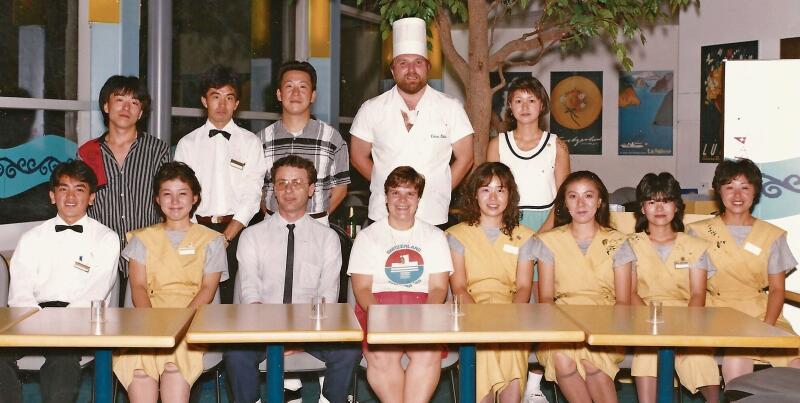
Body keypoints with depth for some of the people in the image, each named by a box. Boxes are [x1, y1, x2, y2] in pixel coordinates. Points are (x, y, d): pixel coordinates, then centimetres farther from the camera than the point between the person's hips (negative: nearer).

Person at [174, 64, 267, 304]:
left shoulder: (250, 143, 7)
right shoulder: (187, 144, 9)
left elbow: (252, 196, -1)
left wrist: (225, 237, -10)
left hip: (237, 231, -1)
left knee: (235, 298, -4)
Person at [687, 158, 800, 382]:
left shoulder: (772, 236, 13)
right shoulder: (700, 232, 8)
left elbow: (777, 289, 10)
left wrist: (765, 327, -8)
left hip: (762, 315, 2)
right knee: (736, 358, -34)